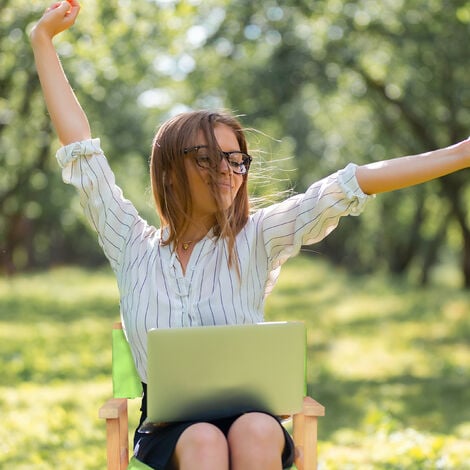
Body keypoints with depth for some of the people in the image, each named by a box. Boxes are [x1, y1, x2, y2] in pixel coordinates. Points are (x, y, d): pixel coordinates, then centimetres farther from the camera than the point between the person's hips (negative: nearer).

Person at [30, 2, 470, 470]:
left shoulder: (254, 241, 6)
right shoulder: (133, 248, 7)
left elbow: (345, 187, -2)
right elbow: (79, 147, 10)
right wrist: (43, 40, 14)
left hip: (250, 416, 0)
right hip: (168, 428, 0)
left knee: (255, 432, -34)